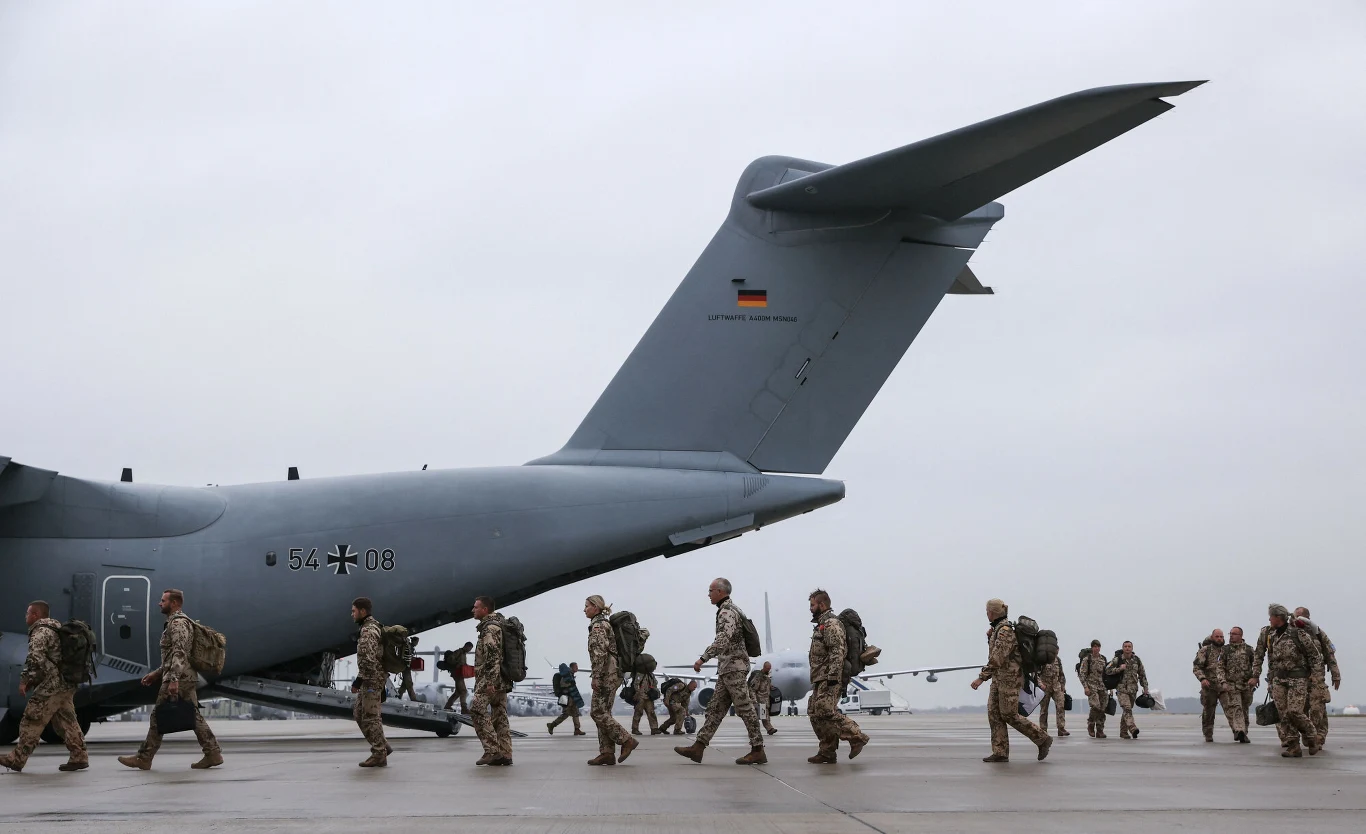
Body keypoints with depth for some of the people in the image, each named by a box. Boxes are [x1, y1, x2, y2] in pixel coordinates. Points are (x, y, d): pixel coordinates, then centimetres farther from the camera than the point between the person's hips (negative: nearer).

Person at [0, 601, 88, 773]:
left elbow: (35, 657, -25)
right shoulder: (55, 629, 22)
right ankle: (79, 757, 7)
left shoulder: (40, 631, -10)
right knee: (66, 722, 10)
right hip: (67, 685, 10)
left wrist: (24, 679, -20)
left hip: (51, 687, -10)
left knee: (32, 721, -4)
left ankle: (17, 759, -1)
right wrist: (33, 680, 24)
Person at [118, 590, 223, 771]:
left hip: (178, 679, -10)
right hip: (187, 679, 10)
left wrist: (173, 679, -29)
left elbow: (179, 653, -23)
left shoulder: (178, 622, -13)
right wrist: (156, 673, 24)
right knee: (193, 716, 7)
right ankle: (213, 753, 2)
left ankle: (144, 758, 2)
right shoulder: (177, 622, 21)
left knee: (158, 717, -3)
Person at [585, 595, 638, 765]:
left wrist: (596, 676, -21)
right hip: (611, 674, 10)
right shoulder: (603, 623, 20)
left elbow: (600, 652, -19)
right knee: (603, 712, 7)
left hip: (606, 673, -10)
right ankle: (607, 753, 4)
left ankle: (626, 741, -8)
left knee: (598, 712, -10)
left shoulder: (598, 625, -10)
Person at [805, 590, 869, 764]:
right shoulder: (821, 624, 23)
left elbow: (837, 652, -20)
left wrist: (833, 676, -26)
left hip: (830, 678, -11)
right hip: (821, 679, 11)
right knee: (815, 713, 6)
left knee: (826, 711, -19)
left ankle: (857, 736, -13)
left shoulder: (831, 624, -10)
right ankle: (827, 753, 8)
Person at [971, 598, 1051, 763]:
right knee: (994, 713, 3)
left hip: (1009, 678, -10)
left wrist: (981, 678, -24)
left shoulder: (1004, 630, -18)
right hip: (1000, 678, 10)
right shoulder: (1000, 629, 15)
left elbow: (997, 658, -24)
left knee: (1010, 716, -7)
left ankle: (1042, 739, 4)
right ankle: (1000, 753, 1)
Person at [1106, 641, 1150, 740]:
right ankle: (1133, 729, -34)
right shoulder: (1117, 659, -4)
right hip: (1121, 688, -4)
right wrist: (1119, 669, -18)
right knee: (1127, 708, -20)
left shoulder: (1137, 660, 6)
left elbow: (1142, 675, 13)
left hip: (1133, 689, 4)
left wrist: (1145, 688, 10)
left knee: (1128, 710, 9)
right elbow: (1108, 670, -5)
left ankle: (1123, 732, 19)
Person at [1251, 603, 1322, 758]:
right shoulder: (1266, 633, 8)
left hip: (1297, 678, -5)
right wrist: (1255, 675, 12)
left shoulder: (1297, 633, -7)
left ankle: (1311, 737, 11)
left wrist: (1316, 674, -9)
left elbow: (1315, 654, -2)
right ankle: (1292, 747, -2)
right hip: (1278, 678, 5)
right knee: (1282, 713, -4)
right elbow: (1258, 655, 16)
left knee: (1294, 711, -13)